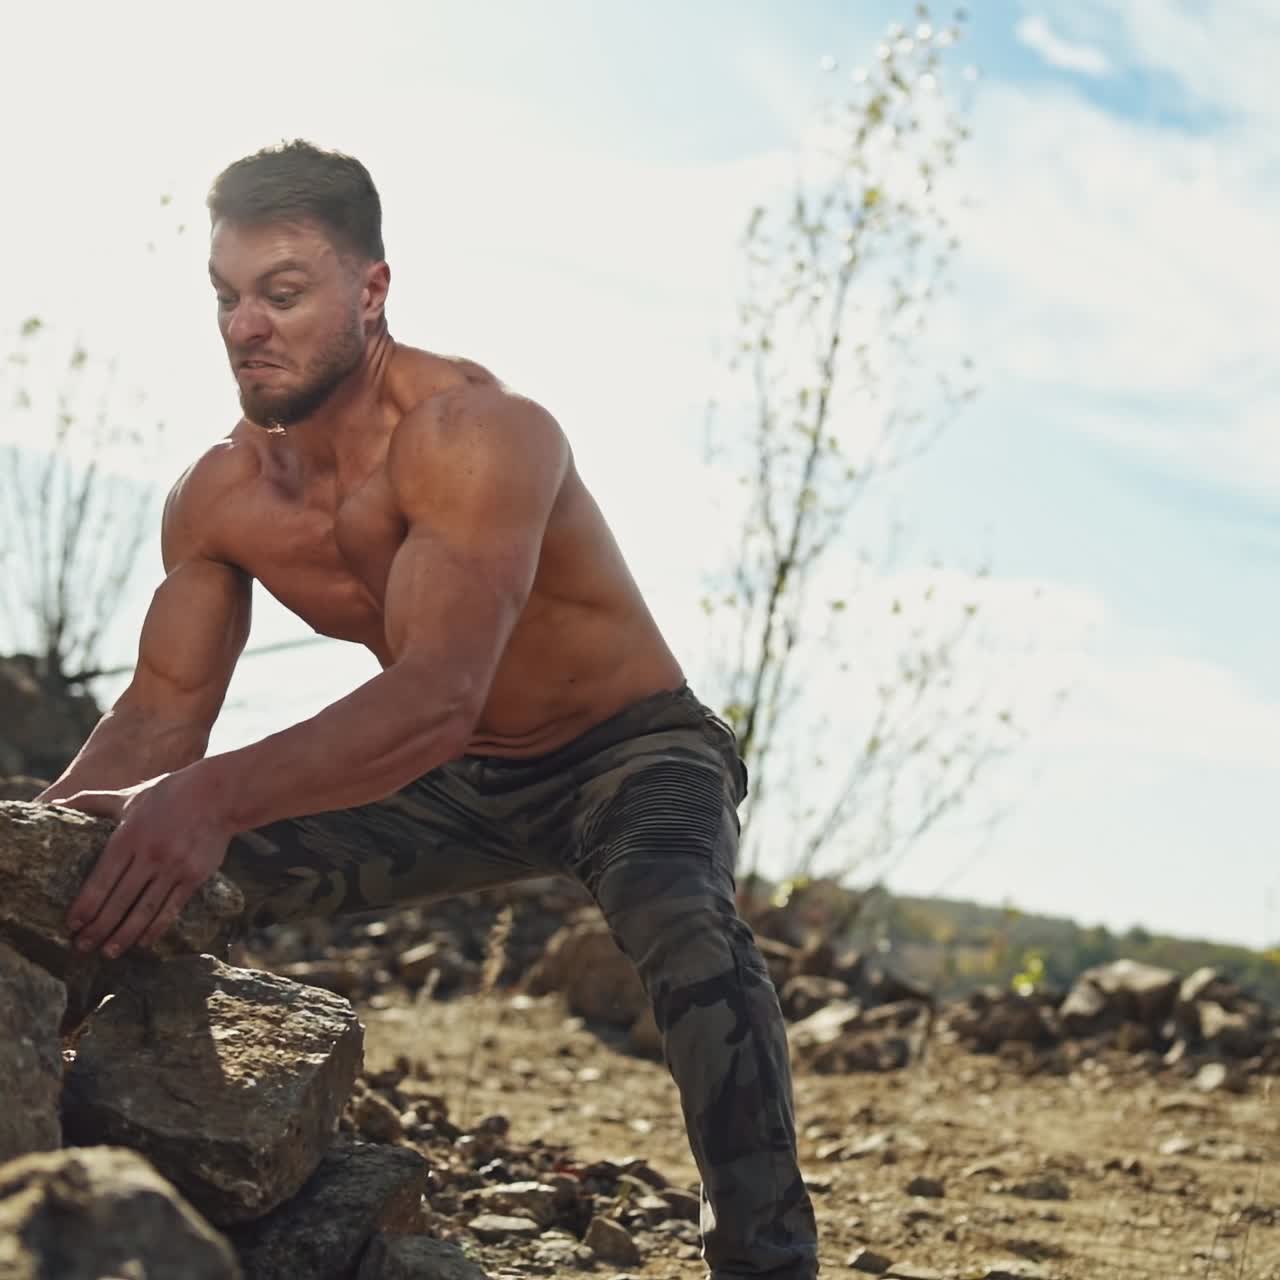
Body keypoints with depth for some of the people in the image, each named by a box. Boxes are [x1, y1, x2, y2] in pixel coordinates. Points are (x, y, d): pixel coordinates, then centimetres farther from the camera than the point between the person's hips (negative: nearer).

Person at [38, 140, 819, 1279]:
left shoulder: (476, 434, -30)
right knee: (155, 892, -4)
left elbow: (438, 696, -43)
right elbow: (161, 716, -4)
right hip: (458, 785, 7)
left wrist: (215, 797, -57)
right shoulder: (218, 498, -8)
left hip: (635, 756, -6)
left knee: (686, 925, -39)